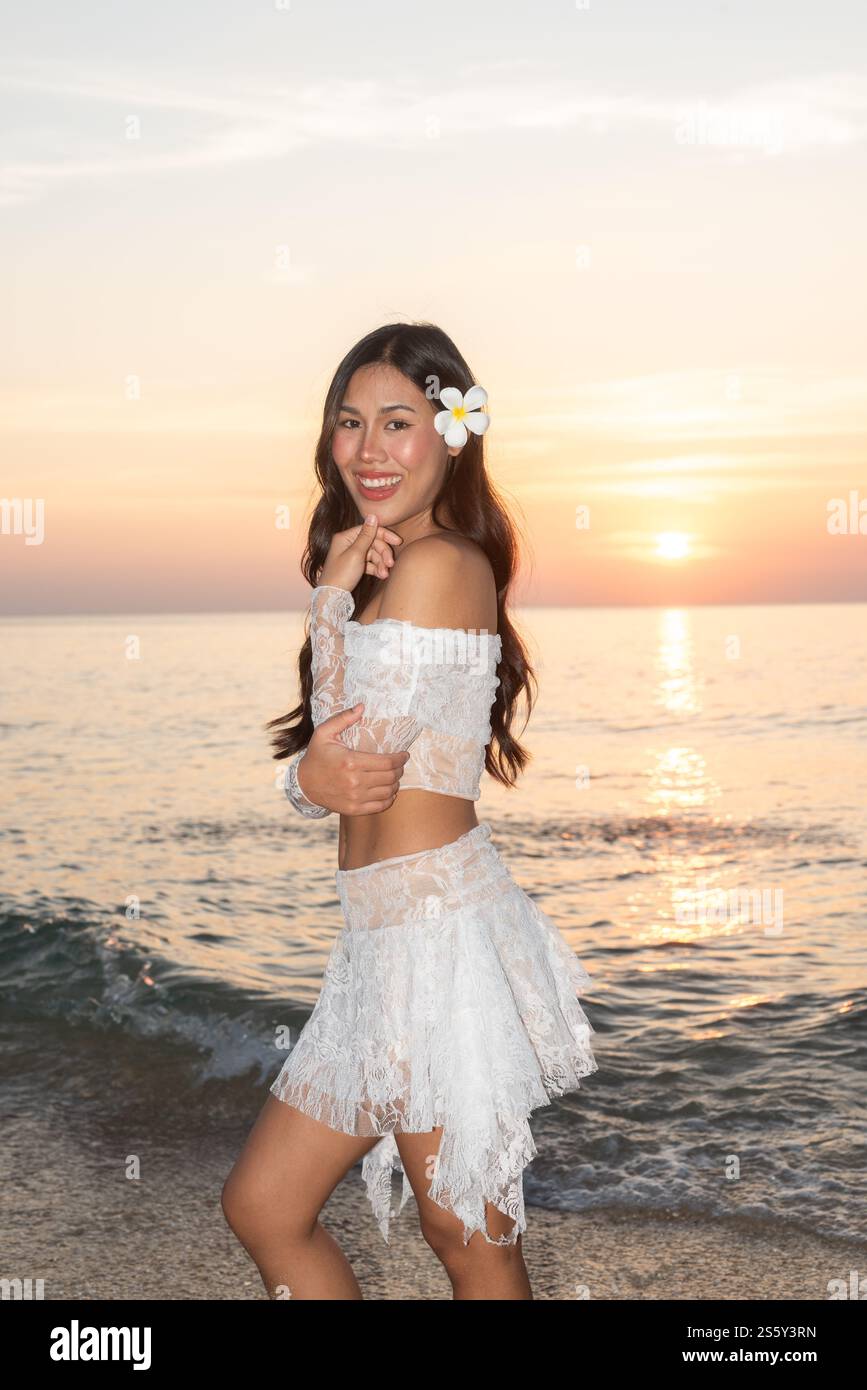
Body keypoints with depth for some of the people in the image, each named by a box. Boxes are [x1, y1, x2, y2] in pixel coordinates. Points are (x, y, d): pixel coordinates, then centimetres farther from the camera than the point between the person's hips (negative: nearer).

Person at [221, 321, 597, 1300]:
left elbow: (363, 753, -14)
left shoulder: (435, 565, -13)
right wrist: (313, 779, -9)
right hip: (384, 936, 10)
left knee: (468, 1245, 6)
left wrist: (332, 596, -4)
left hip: (439, 929, -10)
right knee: (262, 1205, 16)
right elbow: (321, 768, 11)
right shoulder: (384, 568, 16)